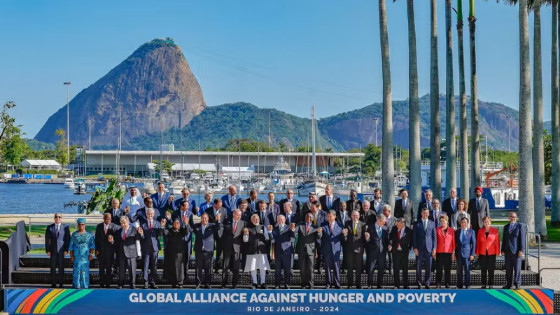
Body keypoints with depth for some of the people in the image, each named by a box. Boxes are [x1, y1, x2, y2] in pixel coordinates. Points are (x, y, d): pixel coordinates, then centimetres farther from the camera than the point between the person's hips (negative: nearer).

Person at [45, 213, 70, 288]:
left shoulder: (65, 227, 3)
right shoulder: (49, 228, 6)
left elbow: (68, 239, 1)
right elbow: (47, 239, 5)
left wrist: (66, 250, -7)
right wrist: (47, 250, -3)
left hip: (62, 250, -1)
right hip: (53, 250, 1)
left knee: (61, 267, -1)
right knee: (53, 267, 1)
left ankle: (61, 283, 4)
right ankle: (53, 283, 6)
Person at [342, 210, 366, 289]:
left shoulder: (362, 224, 2)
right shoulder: (347, 223, 6)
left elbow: (364, 237, 3)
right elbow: (344, 237, 7)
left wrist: (366, 237, -18)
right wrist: (344, 234, -15)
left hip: (359, 248, -1)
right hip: (349, 248, 1)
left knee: (359, 268, 5)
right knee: (350, 267, 6)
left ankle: (358, 284, 13)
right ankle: (350, 284, 14)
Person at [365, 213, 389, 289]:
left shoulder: (385, 229, 10)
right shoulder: (371, 228, 2)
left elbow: (386, 240, 15)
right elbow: (367, 240, 3)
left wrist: (388, 246, -3)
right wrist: (367, 238, -19)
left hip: (382, 252, 3)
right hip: (373, 251, -3)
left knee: (381, 269, 5)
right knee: (371, 269, -3)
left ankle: (379, 285, 15)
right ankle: (370, 285, 5)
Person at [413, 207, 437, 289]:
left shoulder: (432, 224, 11)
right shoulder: (417, 224, 6)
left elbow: (434, 237, 10)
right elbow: (414, 237, 4)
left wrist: (434, 248, 1)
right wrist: (415, 248, -5)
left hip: (428, 248, 1)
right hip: (419, 249, -1)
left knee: (428, 268, 0)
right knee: (418, 268, 0)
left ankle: (427, 283, 8)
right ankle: (419, 284, 8)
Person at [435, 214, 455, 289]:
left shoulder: (451, 231, 7)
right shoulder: (437, 230, 6)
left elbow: (453, 242, 7)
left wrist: (453, 252, 2)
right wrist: (434, 251, -1)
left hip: (448, 252, 1)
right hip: (439, 252, -1)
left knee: (447, 269, 1)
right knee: (439, 269, -3)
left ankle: (447, 284, 7)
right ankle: (438, 284, 0)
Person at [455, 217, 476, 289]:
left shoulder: (471, 232, 4)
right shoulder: (457, 232, 11)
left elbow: (474, 243, 2)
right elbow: (455, 243, 12)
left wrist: (472, 254, -5)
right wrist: (454, 253, 5)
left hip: (467, 253, -2)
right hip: (459, 253, 2)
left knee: (467, 270, -2)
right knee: (459, 270, 5)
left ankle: (467, 285, 3)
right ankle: (459, 285, 10)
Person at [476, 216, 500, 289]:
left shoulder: (495, 230, 0)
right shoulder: (480, 231, 6)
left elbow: (497, 242, 1)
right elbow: (478, 242, 9)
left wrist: (497, 252, -4)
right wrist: (477, 252, 5)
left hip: (491, 253, -2)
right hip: (482, 253, 2)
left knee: (491, 270, 0)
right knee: (483, 270, 4)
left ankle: (491, 285, 5)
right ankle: (483, 285, 10)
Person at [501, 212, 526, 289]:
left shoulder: (520, 226, 0)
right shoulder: (506, 227, 15)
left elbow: (522, 239, -5)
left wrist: (521, 250, -12)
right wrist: (502, 250, 8)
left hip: (516, 251, -4)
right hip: (508, 251, 4)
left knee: (517, 268, -3)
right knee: (508, 268, 4)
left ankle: (517, 284, 3)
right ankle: (508, 284, 9)